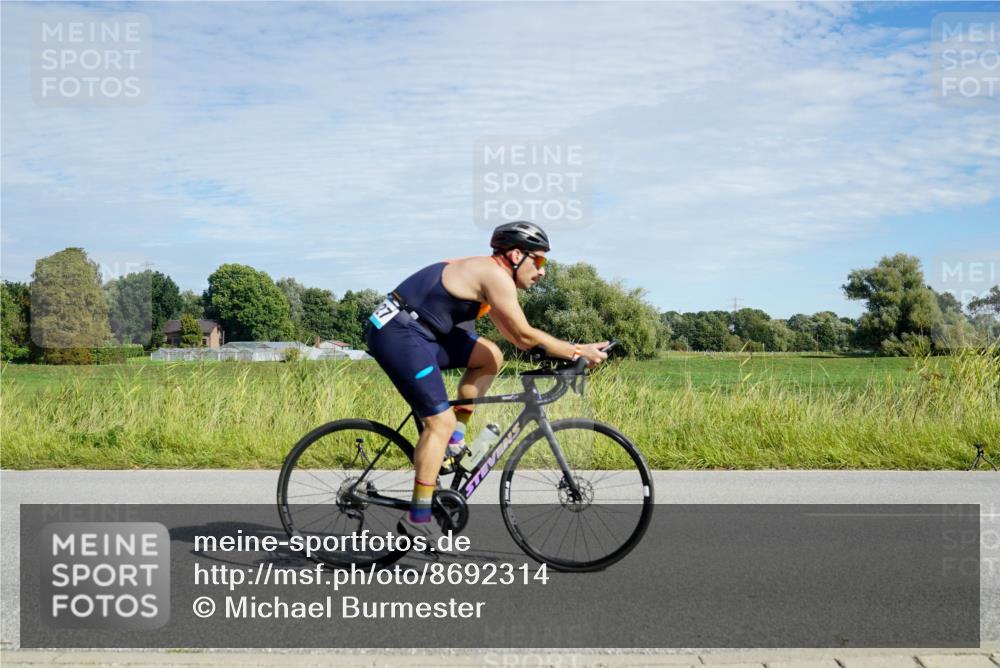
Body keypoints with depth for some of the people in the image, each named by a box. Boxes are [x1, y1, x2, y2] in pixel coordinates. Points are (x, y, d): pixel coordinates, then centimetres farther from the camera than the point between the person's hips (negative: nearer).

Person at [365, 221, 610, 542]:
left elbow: (515, 336, 20)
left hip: (417, 332, 10)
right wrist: (578, 351, -4)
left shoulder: (487, 274, 17)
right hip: (398, 335, -10)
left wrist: (569, 351, 13)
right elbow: (525, 337, -12)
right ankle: (417, 519, -2)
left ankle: (453, 440, 13)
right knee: (440, 421, -9)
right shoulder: (496, 275, -13)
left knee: (490, 357, 11)